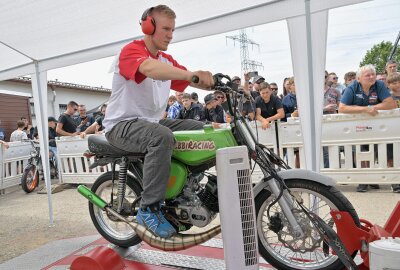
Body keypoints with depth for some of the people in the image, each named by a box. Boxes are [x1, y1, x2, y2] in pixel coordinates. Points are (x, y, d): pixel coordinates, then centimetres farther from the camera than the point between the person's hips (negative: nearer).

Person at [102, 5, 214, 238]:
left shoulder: (168, 61, 15)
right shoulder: (131, 50, -10)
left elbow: (194, 82, 5)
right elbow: (150, 68, -34)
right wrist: (193, 75, -46)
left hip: (154, 122, 8)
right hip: (123, 124, -8)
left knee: (204, 129, -2)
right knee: (163, 137, -37)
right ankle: (149, 209, -24)